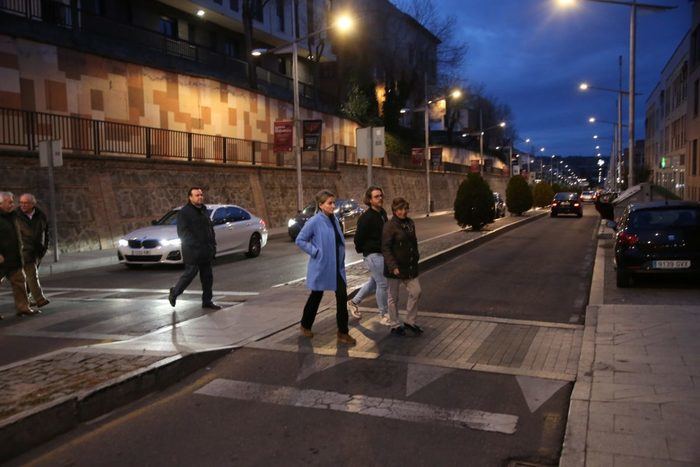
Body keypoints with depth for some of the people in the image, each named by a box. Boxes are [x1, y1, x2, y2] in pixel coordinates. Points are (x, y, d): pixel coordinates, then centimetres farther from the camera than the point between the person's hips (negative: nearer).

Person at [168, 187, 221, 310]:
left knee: (207, 276, 8)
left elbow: (210, 229, 22)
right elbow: (182, 232, -15)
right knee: (190, 273, -4)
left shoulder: (204, 210, 16)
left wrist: (212, 245, 12)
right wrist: (194, 244, -22)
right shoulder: (184, 212, -8)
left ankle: (207, 301, 17)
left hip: (206, 252, 7)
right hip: (192, 251, -7)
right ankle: (174, 293, 18)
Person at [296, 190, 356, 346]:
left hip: (337, 267, 5)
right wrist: (315, 252, -14)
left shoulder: (334, 219, 3)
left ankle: (343, 333, 7)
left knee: (342, 296, -2)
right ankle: (305, 325, 35)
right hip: (321, 267, -5)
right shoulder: (314, 222, -15)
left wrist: (341, 255, 6)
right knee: (316, 296, 11)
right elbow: (300, 240, -11)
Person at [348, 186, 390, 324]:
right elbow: (358, 237, -14)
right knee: (382, 284, -3)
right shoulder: (366, 217, -19)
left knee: (374, 282, 20)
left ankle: (354, 302, 35)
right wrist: (361, 250, -1)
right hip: (373, 255, -9)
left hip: (382, 253, 9)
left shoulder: (382, 213, 7)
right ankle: (383, 315, 10)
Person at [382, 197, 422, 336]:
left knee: (416, 292, 7)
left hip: (410, 267, 7)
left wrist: (415, 259, 14)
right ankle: (395, 325, 20)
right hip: (395, 268, -7)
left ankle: (410, 322, 24)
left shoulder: (410, 223, 7)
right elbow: (385, 248, -19)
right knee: (393, 297, 6)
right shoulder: (389, 226, -15)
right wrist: (393, 266, -25)